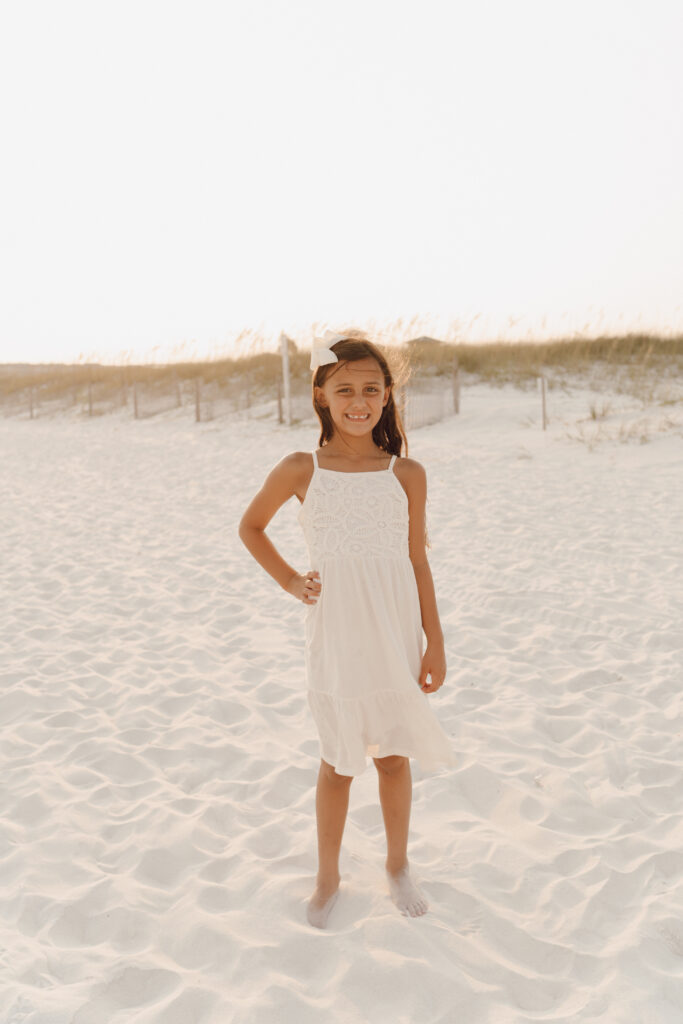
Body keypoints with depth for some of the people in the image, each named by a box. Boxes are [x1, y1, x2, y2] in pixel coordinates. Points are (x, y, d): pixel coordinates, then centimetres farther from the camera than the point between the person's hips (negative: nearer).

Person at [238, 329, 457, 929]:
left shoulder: (406, 474, -2)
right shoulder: (300, 471, -4)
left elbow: (418, 562, 4)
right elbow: (251, 527, 12)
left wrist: (435, 643, 4)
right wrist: (290, 581, 1)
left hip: (394, 638, 1)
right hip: (334, 638, -1)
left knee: (394, 756, 14)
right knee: (337, 762, 11)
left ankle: (398, 864, 38)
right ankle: (328, 878, 31)